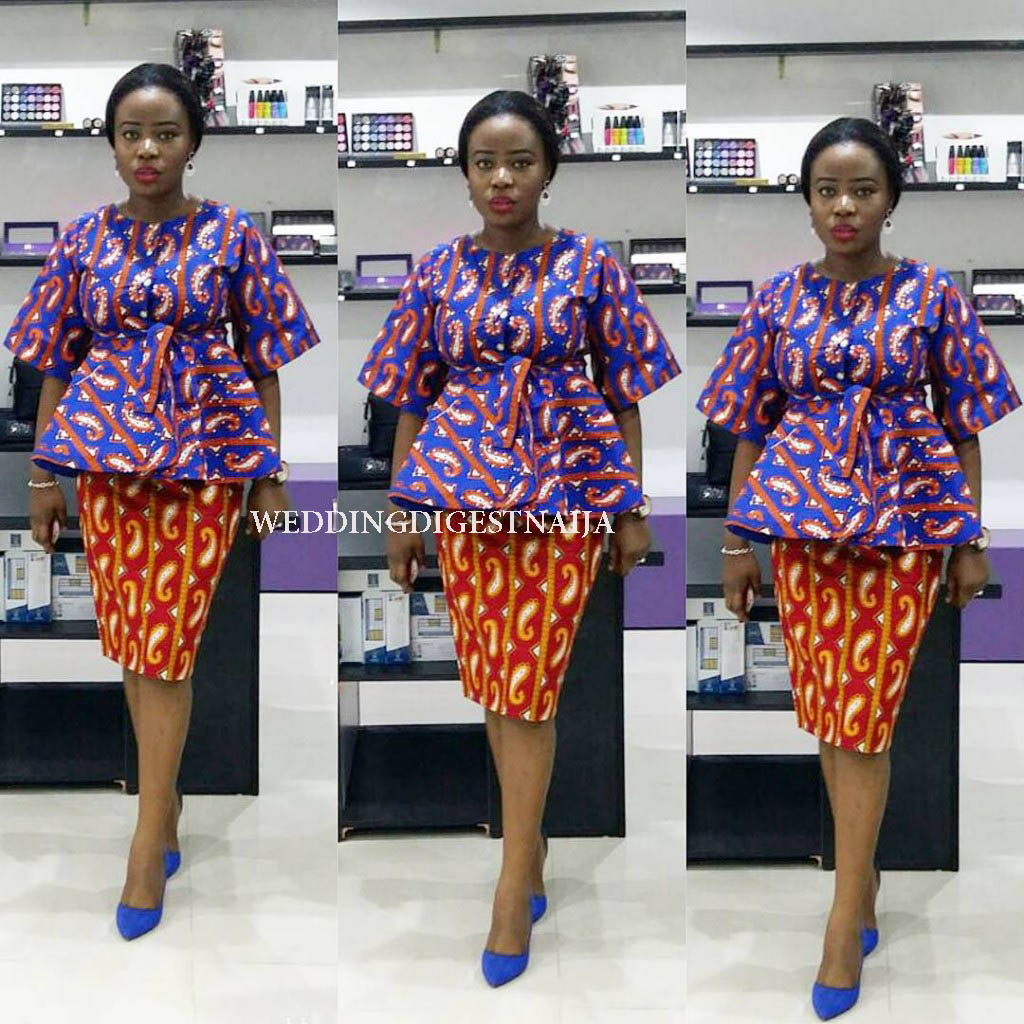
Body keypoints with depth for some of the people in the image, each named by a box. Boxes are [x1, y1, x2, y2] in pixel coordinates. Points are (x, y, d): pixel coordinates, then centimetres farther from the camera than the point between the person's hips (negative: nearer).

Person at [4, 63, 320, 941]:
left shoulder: (232, 236, 0)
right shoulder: (85, 240, 6)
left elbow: (265, 363, 2)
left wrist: (271, 474, -1)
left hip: (204, 453, -3)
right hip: (104, 453, 3)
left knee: (166, 645, -4)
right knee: (131, 640, 9)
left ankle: (149, 842, 4)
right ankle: (164, 798, 27)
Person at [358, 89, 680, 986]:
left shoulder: (590, 265, 0)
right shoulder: (439, 273, 4)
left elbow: (625, 395, 2)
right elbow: (412, 401, 8)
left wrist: (634, 509, 0)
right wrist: (400, 513, 6)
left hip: (565, 492, -2)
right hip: (463, 493, 3)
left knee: (530, 686, -2)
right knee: (491, 679, 10)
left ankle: (514, 885, 7)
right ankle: (531, 844, 29)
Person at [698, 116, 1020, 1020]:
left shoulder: (931, 295, 0)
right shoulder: (780, 300, 4)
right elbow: (750, 429, 6)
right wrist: (737, 541, 4)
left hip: (902, 521, -2)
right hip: (801, 522, 2)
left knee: (864, 717, -3)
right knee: (827, 711, 9)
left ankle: (846, 919, 6)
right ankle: (862, 874, 28)